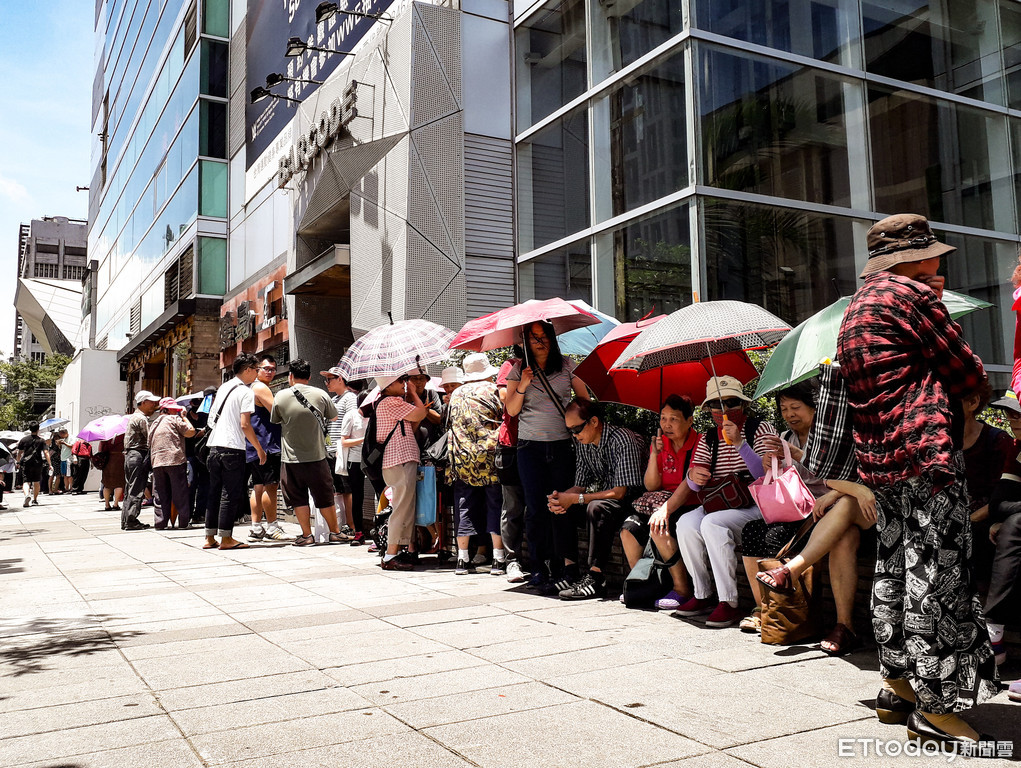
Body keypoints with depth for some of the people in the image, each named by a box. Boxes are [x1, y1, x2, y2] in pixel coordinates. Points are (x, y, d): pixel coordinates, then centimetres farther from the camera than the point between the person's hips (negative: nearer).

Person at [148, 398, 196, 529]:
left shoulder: (154, 423, 20)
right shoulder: (174, 419, -1)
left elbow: (150, 444, 21)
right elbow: (191, 432, -6)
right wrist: (184, 417, 6)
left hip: (157, 462, 6)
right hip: (175, 460, -6)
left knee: (161, 494, 8)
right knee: (180, 493, -1)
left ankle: (160, 522, 5)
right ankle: (184, 521, 0)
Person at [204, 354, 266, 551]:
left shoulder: (223, 388, 16)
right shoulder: (246, 392, -7)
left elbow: (211, 419, 20)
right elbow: (245, 425, -14)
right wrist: (259, 449, -8)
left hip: (214, 445, 8)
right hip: (233, 448, -8)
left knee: (214, 492, 12)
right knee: (231, 494, -2)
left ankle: (210, 537, 15)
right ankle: (226, 538, 0)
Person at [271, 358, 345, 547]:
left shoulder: (281, 397, -6)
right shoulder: (320, 394, -4)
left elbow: (274, 420, 9)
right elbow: (333, 416, 12)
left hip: (291, 458, 0)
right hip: (316, 456, 1)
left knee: (298, 499, 9)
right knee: (325, 497, 10)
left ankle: (307, 535, 12)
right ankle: (335, 532, 18)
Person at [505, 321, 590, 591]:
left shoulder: (567, 365, 7)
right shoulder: (519, 370, 7)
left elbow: (584, 399, 14)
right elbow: (511, 410, 2)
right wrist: (523, 384, -11)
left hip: (562, 444, 0)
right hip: (531, 447, 0)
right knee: (536, 508, -2)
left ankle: (562, 566, 7)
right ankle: (538, 570, 6)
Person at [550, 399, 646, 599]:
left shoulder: (623, 440, -22)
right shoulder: (584, 445, 4)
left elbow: (620, 492, -26)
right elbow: (580, 486, 8)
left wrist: (575, 499, -26)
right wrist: (561, 497, -16)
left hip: (633, 501, -8)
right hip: (604, 498, 8)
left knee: (597, 508, -35)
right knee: (558, 507, -8)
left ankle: (596, 579, -31)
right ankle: (570, 569, -10)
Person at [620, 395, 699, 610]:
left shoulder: (699, 444, -9)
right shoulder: (660, 444, 9)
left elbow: (689, 484, -22)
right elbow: (651, 486, 3)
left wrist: (665, 509, -34)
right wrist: (654, 455, -10)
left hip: (689, 506, -6)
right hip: (662, 502, 6)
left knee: (658, 527, -31)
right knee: (629, 528, -17)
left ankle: (682, 590, -17)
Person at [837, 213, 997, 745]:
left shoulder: (854, 309, 20)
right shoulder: (912, 293, -7)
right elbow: (967, 372, -7)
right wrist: (967, 402, 15)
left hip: (877, 458, 9)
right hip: (924, 451, -9)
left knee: (893, 567, 15)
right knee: (936, 574, -5)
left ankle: (898, 682, 23)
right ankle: (934, 706, -1)